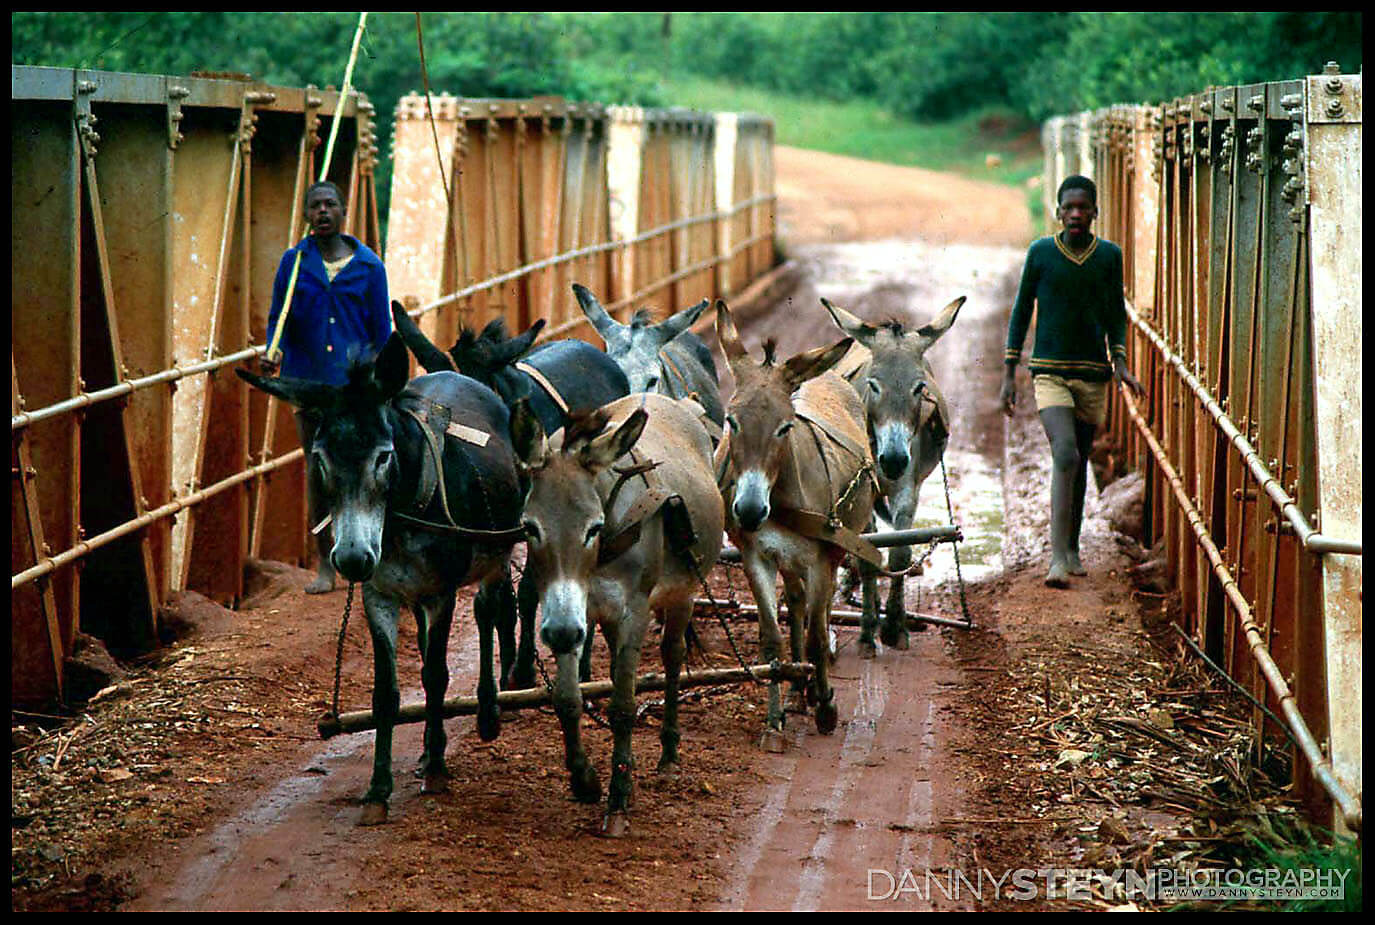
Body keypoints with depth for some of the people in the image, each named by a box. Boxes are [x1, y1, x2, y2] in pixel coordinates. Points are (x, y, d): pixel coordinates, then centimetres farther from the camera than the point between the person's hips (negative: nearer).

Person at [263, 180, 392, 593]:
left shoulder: (368, 265, 3)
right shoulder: (294, 262, 5)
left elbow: (381, 328, 6)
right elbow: (278, 317, 7)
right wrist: (272, 352, -13)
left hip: (355, 377, -1)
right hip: (308, 378, 1)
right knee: (316, 467, 6)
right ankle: (325, 565, 13)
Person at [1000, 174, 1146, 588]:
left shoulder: (1109, 255, 3)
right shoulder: (1040, 254, -3)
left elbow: (1117, 313, 12)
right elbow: (1021, 312, 4)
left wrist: (1120, 362, -3)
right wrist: (1009, 374, 2)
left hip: (1092, 373, 3)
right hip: (1049, 372, -3)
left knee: (1080, 461, 13)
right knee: (1065, 455, -20)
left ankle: (1072, 548, 29)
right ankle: (1058, 559, -23)